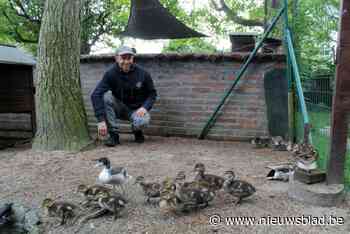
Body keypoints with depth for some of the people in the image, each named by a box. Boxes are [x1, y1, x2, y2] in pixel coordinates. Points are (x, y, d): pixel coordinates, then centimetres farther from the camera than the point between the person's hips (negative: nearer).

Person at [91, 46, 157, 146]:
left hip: (137, 109, -1)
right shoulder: (111, 74, -15)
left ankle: (137, 131, 7)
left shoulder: (142, 73, -11)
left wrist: (145, 107, -20)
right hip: (119, 108, 1)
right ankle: (113, 135, -18)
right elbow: (96, 95, -24)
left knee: (142, 122, -35)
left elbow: (152, 93, 1)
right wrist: (101, 120, -33)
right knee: (106, 95, -29)